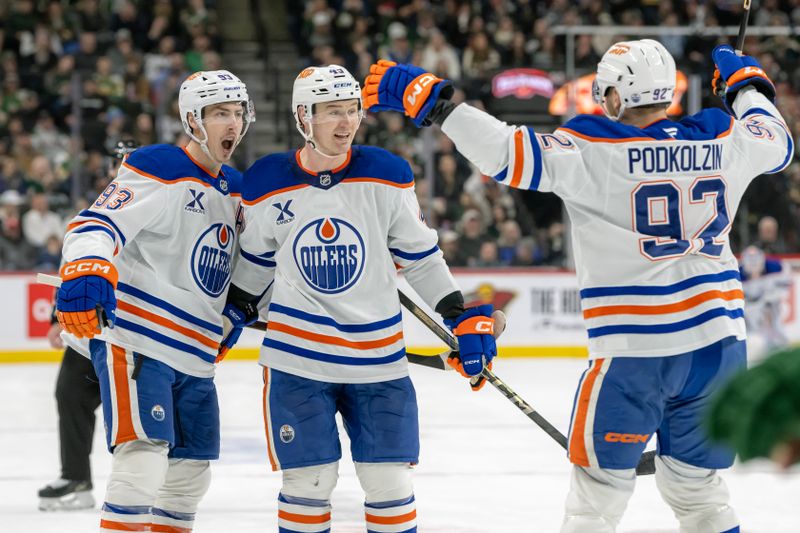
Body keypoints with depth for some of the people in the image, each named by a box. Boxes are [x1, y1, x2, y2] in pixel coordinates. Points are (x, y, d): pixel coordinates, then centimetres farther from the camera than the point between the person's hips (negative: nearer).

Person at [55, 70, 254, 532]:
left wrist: (236, 313, 21)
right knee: (144, 455, -20)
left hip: (196, 354, 9)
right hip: (135, 340, -9)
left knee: (192, 470, 12)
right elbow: (96, 226, -24)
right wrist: (87, 273, -41)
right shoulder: (158, 169, -11)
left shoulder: (234, 188, 15)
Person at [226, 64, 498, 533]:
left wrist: (465, 317, 3)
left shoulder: (387, 175, -4)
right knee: (308, 482, 1)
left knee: (390, 482, 4)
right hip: (297, 357, -1)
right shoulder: (267, 184, -3)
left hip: (378, 359, 1)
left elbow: (420, 254, 5)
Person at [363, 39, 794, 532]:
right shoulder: (723, 141, 3)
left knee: (602, 480, 7)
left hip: (634, 350, -5)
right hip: (719, 341, 5)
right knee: (696, 483, 18)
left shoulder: (593, 151, -11)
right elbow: (778, 141, 24)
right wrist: (747, 84, 42)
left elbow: (509, 152, -19)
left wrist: (430, 100, -13)